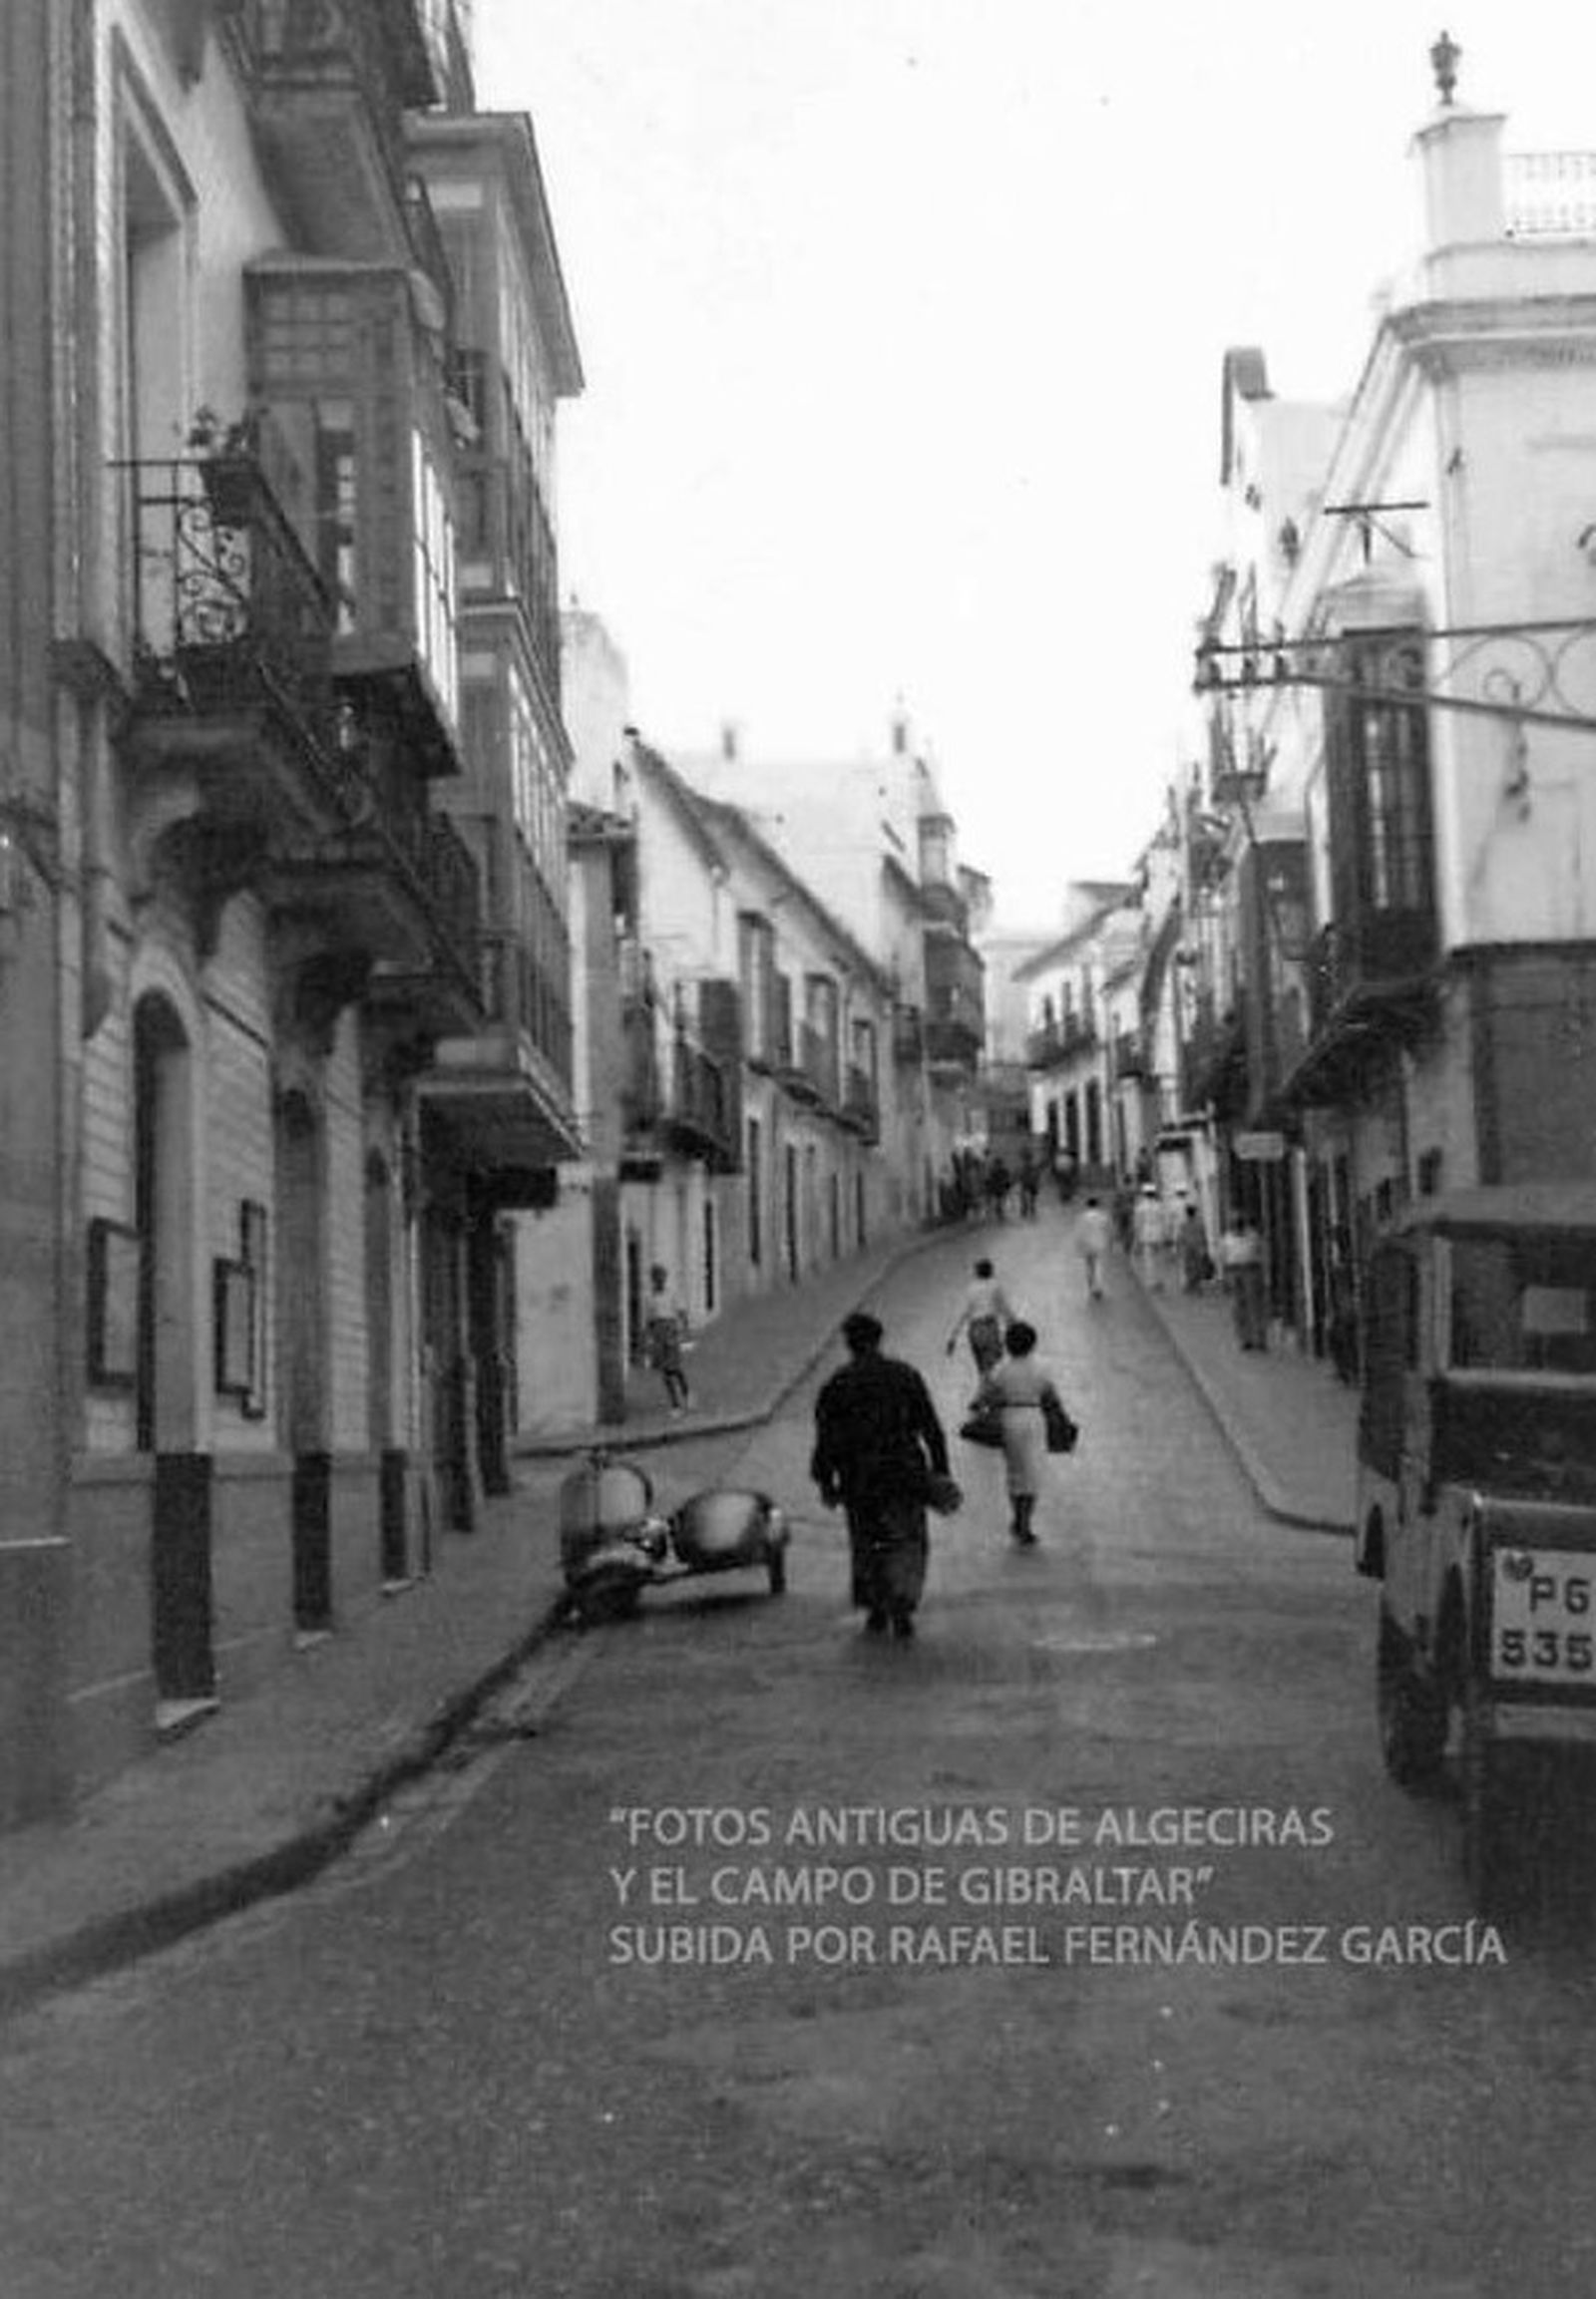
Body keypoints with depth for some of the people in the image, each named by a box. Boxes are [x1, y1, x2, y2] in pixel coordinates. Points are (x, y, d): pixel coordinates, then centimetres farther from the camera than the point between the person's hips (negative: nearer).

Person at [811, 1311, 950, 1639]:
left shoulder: (837, 1385, -2)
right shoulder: (905, 1375, 2)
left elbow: (826, 1439, -2)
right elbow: (931, 1427, 2)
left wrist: (826, 1482, 4)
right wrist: (940, 1470, 6)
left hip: (860, 1481, 0)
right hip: (905, 1476, 0)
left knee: (866, 1545, 14)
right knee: (907, 1544, 7)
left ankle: (876, 1614, 17)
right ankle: (901, 1608, -10)